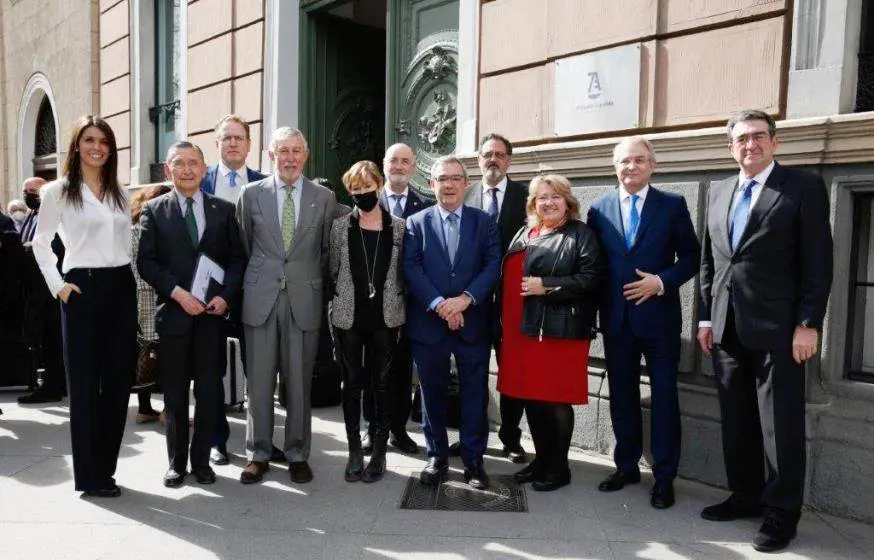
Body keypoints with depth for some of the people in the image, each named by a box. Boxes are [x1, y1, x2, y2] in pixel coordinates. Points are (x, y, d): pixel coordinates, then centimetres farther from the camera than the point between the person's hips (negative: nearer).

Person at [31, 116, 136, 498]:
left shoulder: (119, 193, 13)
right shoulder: (58, 191, 0)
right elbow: (40, 244, 2)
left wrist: (129, 278, 10)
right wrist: (58, 286, -7)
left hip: (122, 288, 5)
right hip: (83, 290, -5)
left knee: (119, 380, 7)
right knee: (84, 383, 2)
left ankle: (106, 467, 20)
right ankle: (89, 476, 11)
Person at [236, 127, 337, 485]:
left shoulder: (324, 198, 4)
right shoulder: (252, 194, 5)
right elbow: (244, 245, 13)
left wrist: (312, 281, 10)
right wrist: (258, 278, 13)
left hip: (304, 300, 0)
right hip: (260, 298, 1)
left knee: (299, 382, 6)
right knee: (259, 382, 6)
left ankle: (298, 455, 20)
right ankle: (258, 455, 20)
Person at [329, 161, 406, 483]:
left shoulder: (398, 227, 1)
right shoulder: (340, 226, 1)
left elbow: (405, 273, 6)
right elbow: (332, 270, 8)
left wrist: (397, 310, 4)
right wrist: (341, 303, 6)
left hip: (386, 318, 0)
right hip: (348, 318, 1)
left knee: (382, 385, 6)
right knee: (352, 384, 7)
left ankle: (379, 453, 17)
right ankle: (354, 453, 19)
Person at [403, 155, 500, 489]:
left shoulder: (484, 222, 7)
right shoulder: (416, 223, 6)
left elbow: (493, 266, -2)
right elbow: (411, 270, -4)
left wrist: (466, 299, -16)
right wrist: (439, 304, -15)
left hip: (473, 322, 0)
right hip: (428, 322, 0)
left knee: (474, 394, 5)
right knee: (432, 393, 10)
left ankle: (473, 459, 18)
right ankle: (437, 457, 24)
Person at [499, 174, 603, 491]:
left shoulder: (581, 234, -3)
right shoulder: (524, 234, 16)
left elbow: (591, 278, -14)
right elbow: (510, 276, 19)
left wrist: (546, 286, -18)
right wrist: (505, 323, 10)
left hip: (560, 329, -6)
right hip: (523, 328, 7)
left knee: (557, 400, 2)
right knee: (530, 396, 12)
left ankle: (559, 467, 18)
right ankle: (542, 459, 28)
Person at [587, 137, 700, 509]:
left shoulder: (672, 205, -1)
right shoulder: (599, 209, 5)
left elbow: (690, 256, 0)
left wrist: (662, 282, -15)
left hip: (658, 315, -2)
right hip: (616, 318, 3)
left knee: (663, 396, 5)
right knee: (622, 395, 12)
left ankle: (664, 477, 16)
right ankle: (626, 466, 28)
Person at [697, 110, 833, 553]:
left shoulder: (804, 187, -2)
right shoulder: (718, 192, 13)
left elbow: (818, 262, -7)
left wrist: (808, 324, -12)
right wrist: (706, 317, 10)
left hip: (777, 328, -5)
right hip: (727, 328, 5)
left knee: (780, 424, 2)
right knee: (736, 420, 13)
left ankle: (782, 512, 16)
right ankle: (746, 495, 28)